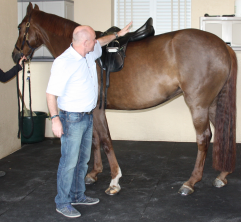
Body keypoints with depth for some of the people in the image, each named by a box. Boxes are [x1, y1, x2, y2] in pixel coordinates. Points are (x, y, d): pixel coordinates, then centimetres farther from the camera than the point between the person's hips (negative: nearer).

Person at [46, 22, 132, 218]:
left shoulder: (90, 54, 4)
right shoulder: (64, 63, -21)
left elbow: (101, 43, 29)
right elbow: (51, 93, -21)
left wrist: (117, 35, 29)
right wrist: (55, 118, -26)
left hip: (88, 117, 9)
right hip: (72, 119, -9)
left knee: (83, 160, 18)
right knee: (69, 162, -1)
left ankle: (78, 196, 32)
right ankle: (62, 203, 12)